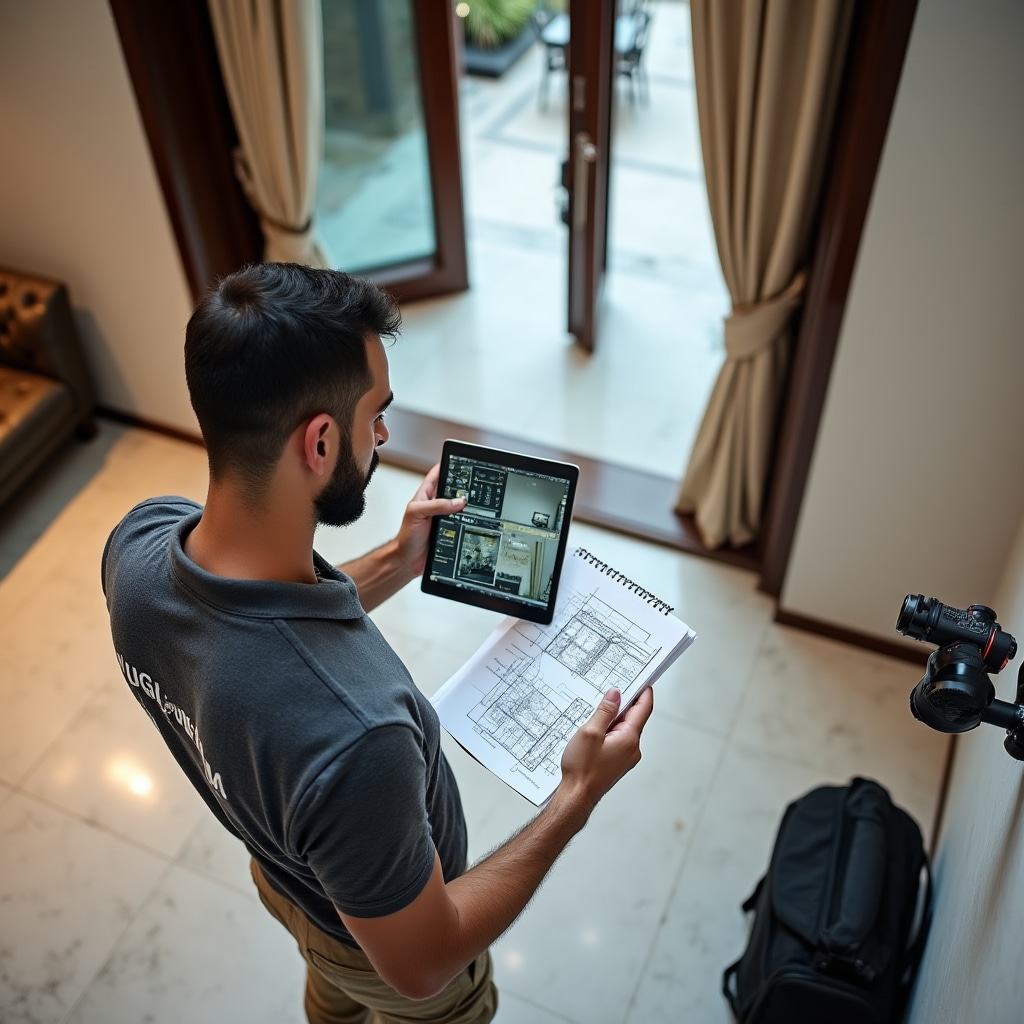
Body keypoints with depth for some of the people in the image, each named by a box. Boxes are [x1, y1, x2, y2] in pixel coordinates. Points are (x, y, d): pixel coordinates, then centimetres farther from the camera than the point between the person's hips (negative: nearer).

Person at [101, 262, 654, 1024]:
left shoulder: (138, 541, -28)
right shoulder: (352, 733, -51)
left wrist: (398, 563, -7)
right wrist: (578, 799, -27)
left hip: (282, 873, 6)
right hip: (384, 944, -5)